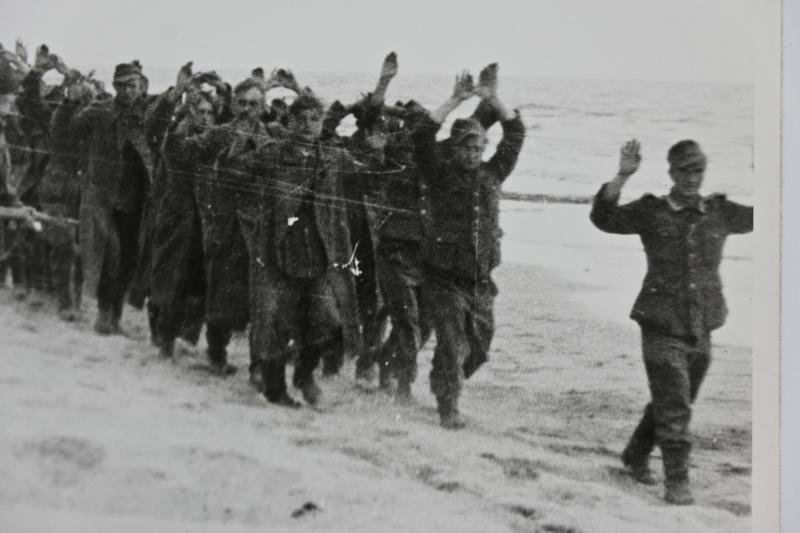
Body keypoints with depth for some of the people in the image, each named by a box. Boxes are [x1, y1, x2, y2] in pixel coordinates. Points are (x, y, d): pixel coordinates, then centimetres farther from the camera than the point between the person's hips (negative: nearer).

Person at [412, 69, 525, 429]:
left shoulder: (492, 174, 8)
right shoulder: (441, 174, -3)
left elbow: (515, 134, 7)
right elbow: (422, 136, -16)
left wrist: (493, 101, -3)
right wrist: (456, 101, -17)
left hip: (481, 281, 5)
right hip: (444, 279, -5)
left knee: (480, 347, 11)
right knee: (452, 344, -9)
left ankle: (444, 383, 36)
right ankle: (448, 408, 2)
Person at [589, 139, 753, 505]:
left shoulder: (720, 213, 6)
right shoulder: (652, 212, -3)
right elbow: (604, 218, -13)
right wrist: (622, 177, -25)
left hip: (701, 328, 5)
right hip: (662, 324, -4)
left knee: (675, 400, 17)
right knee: (673, 402, -11)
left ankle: (636, 455, 38)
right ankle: (677, 480, -3)